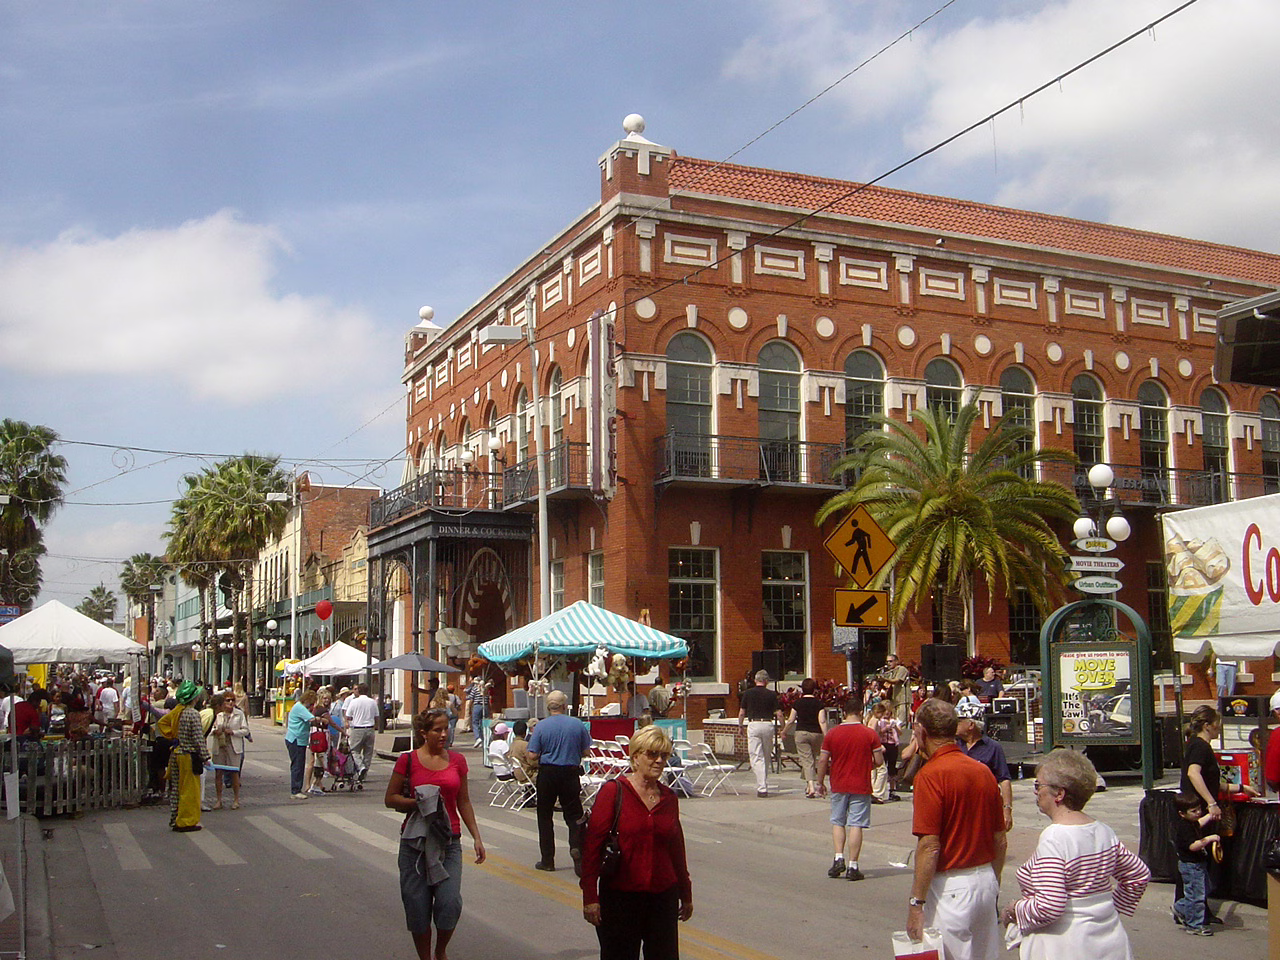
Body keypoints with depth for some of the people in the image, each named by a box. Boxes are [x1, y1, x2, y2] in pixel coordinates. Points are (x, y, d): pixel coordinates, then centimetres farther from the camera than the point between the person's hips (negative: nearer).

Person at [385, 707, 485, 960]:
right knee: (417, 905, 2)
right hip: (415, 840, -1)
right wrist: (417, 803, -14)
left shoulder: (457, 760, 7)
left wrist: (476, 837, 9)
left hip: (449, 840, 2)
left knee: (450, 901, -9)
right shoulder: (408, 760, -2)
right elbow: (390, 798, 2)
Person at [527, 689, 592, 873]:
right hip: (571, 773, 1)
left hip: (547, 774, -1)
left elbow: (533, 755, -9)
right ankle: (576, 846, -17)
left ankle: (547, 860, 15)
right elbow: (586, 751, 3)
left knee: (545, 816, 11)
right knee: (573, 814, 8)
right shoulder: (577, 724, -3)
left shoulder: (541, 726, -8)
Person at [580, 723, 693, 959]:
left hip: (663, 896, 4)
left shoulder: (669, 797, 8)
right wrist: (590, 896, -14)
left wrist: (686, 894, 22)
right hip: (620, 895, -4)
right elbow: (592, 844, -10)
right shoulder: (613, 791, -7)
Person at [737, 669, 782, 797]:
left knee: (757, 758, -3)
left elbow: (742, 713, 4)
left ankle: (762, 788, -11)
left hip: (753, 725, -1)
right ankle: (763, 785, 26)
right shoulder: (771, 694, 2)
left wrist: (740, 726, 21)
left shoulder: (748, 693, 1)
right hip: (768, 725, 2)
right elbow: (779, 714, -1)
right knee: (767, 757, 16)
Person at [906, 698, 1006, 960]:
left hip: (950, 887, -7)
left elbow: (929, 846, -20)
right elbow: (1000, 839, 12)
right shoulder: (984, 771, 6)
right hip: (985, 882, 7)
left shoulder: (930, 775, -15)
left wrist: (916, 903, -16)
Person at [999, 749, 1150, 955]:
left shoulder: (1054, 838, -20)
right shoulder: (1103, 831, 4)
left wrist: (1015, 911, -9)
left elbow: (1049, 908, -26)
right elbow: (1140, 875, 15)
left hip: (1065, 949, -8)